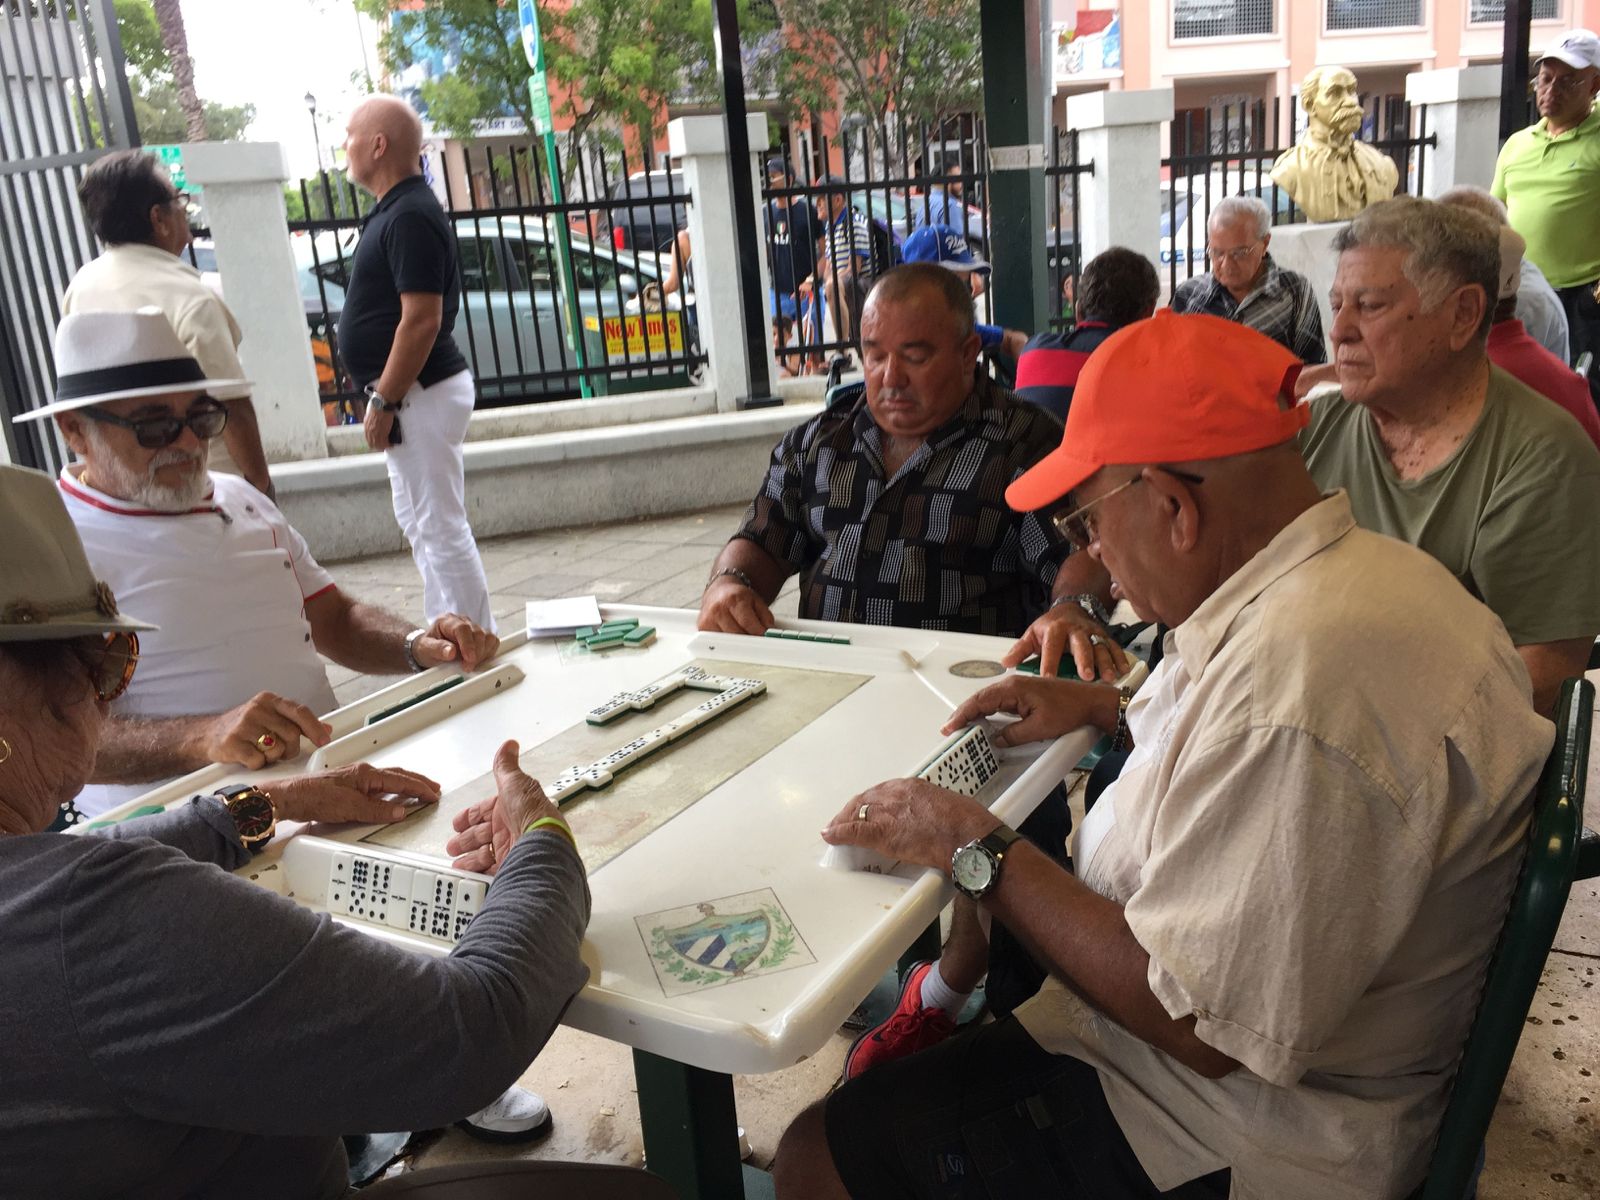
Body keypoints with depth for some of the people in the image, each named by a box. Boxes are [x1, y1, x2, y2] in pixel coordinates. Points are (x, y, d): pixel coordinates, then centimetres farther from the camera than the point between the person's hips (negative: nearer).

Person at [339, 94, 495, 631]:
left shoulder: (409, 217, -17)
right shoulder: (395, 209, 15)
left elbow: (421, 320, -23)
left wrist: (384, 402, -20)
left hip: (421, 394, -11)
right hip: (413, 394, 11)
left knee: (440, 528, -5)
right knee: (418, 521, 17)